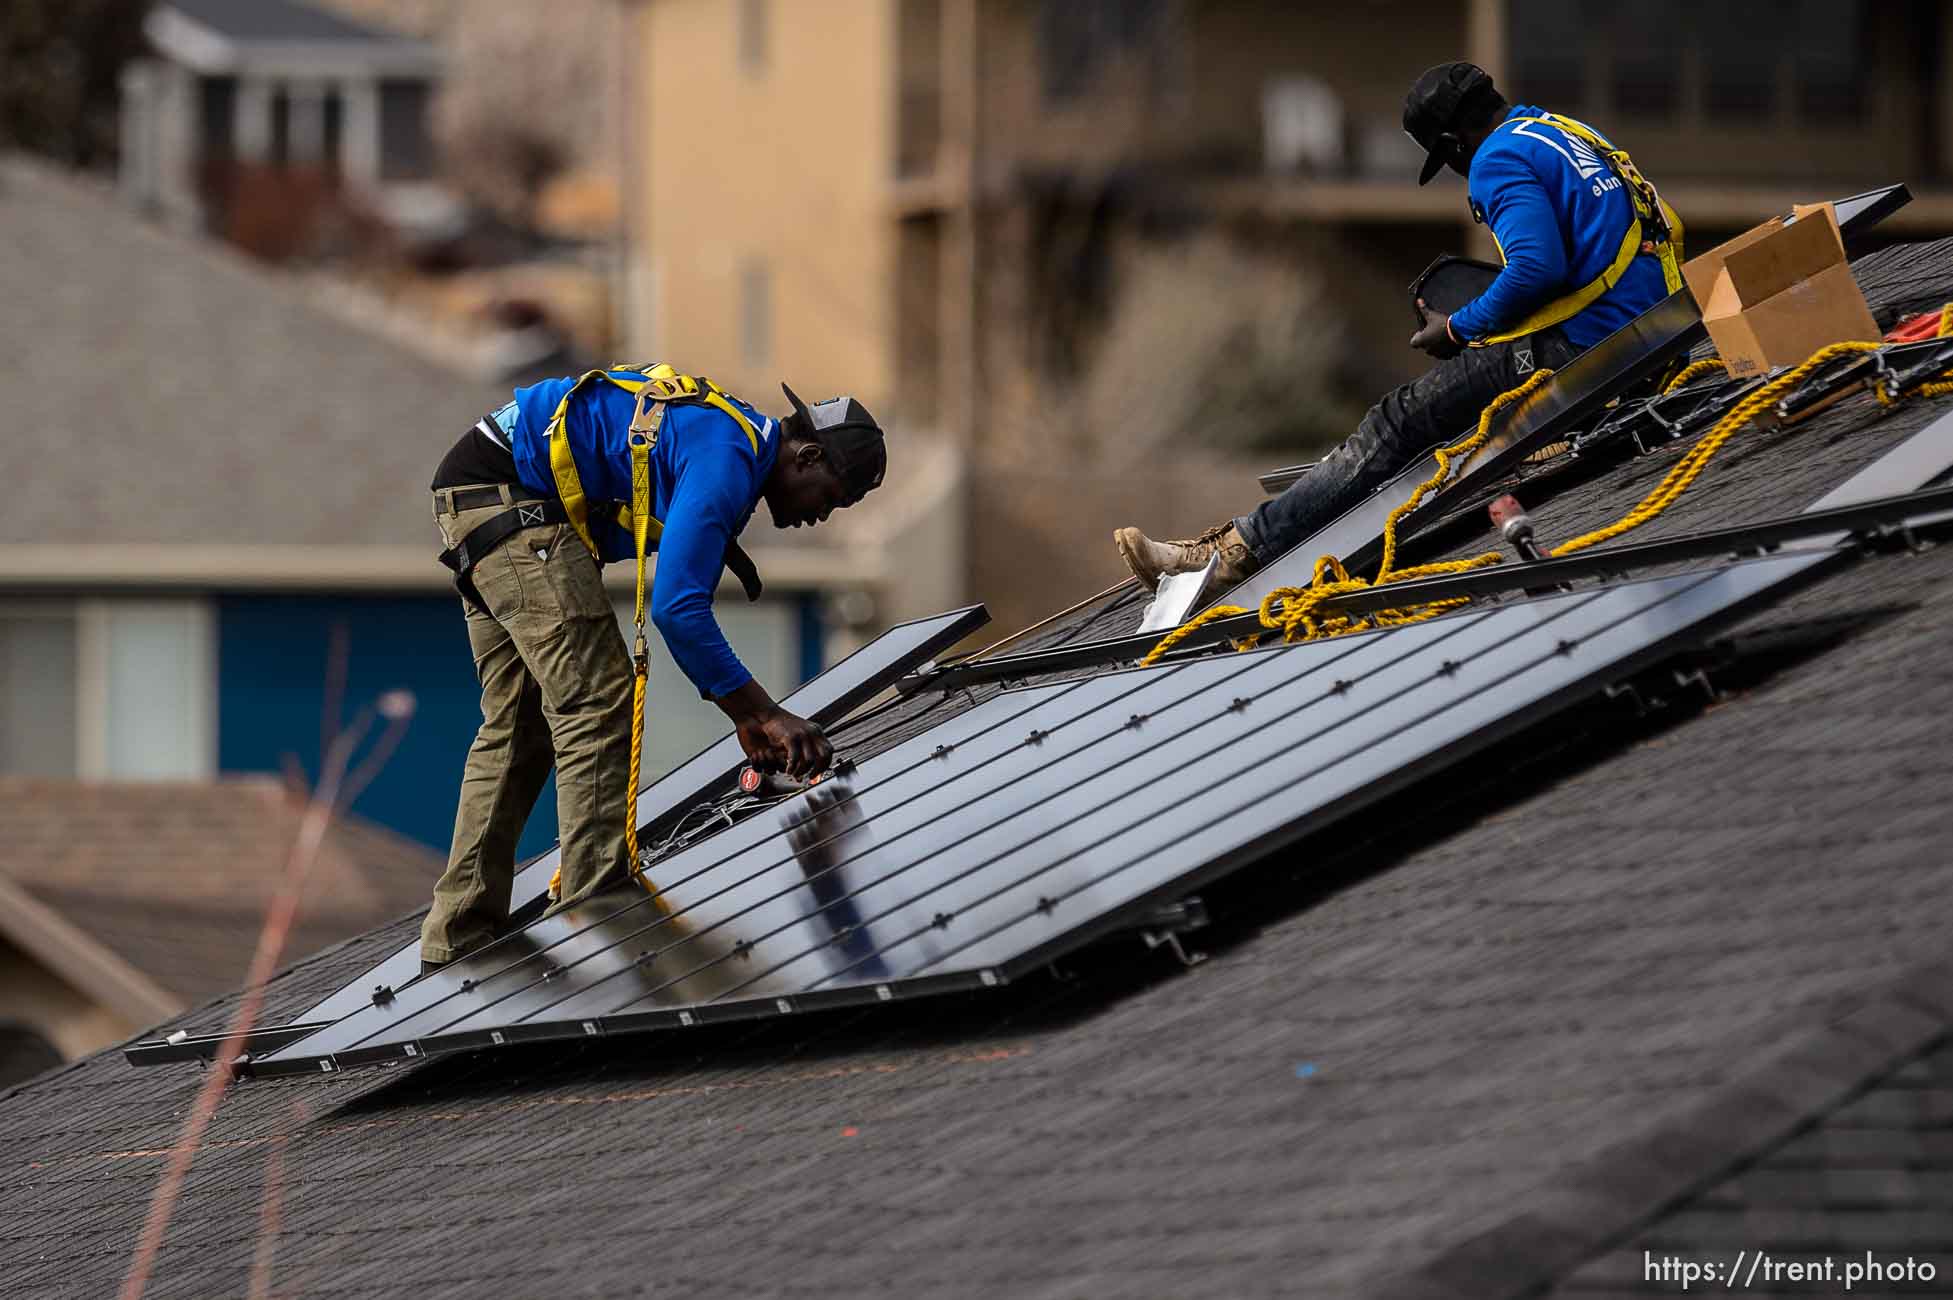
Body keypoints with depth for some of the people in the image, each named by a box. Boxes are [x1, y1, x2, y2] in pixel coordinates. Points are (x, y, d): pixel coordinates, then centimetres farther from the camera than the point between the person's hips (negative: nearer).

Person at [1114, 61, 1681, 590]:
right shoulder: (1577, 134, 22)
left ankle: (1241, 547, -8)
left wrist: (1460, 329, -8)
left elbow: (1537, 267, -23)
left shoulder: (1502, 160, -9)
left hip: (1573, 346, -10)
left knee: (1396, 425, -7)